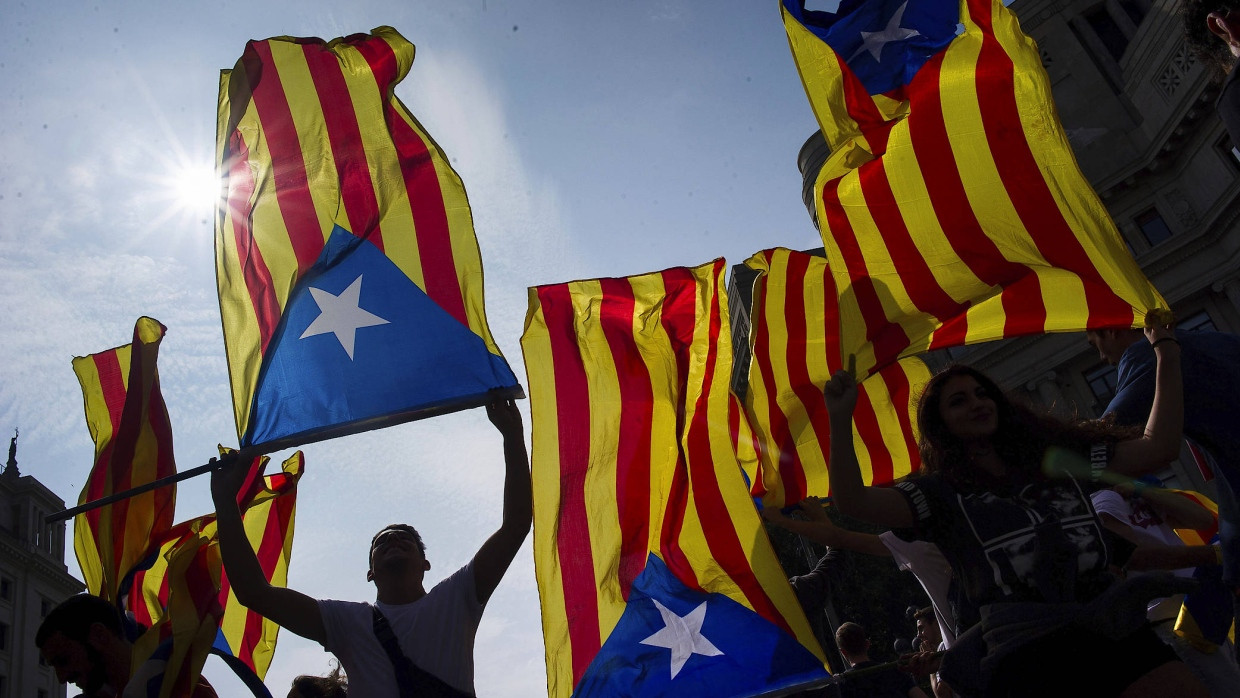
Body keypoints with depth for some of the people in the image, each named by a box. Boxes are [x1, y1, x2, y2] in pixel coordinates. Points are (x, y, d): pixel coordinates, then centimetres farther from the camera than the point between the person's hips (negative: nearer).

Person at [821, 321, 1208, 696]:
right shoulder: (941, 492, 9)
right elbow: (853, 501, -6)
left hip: (1113, 625, 5)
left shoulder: (1055, 459, 23)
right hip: (1025, 652, -4)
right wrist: (841, 423, -15)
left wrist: (1168, 356, 23)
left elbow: (1157, 446, 23)